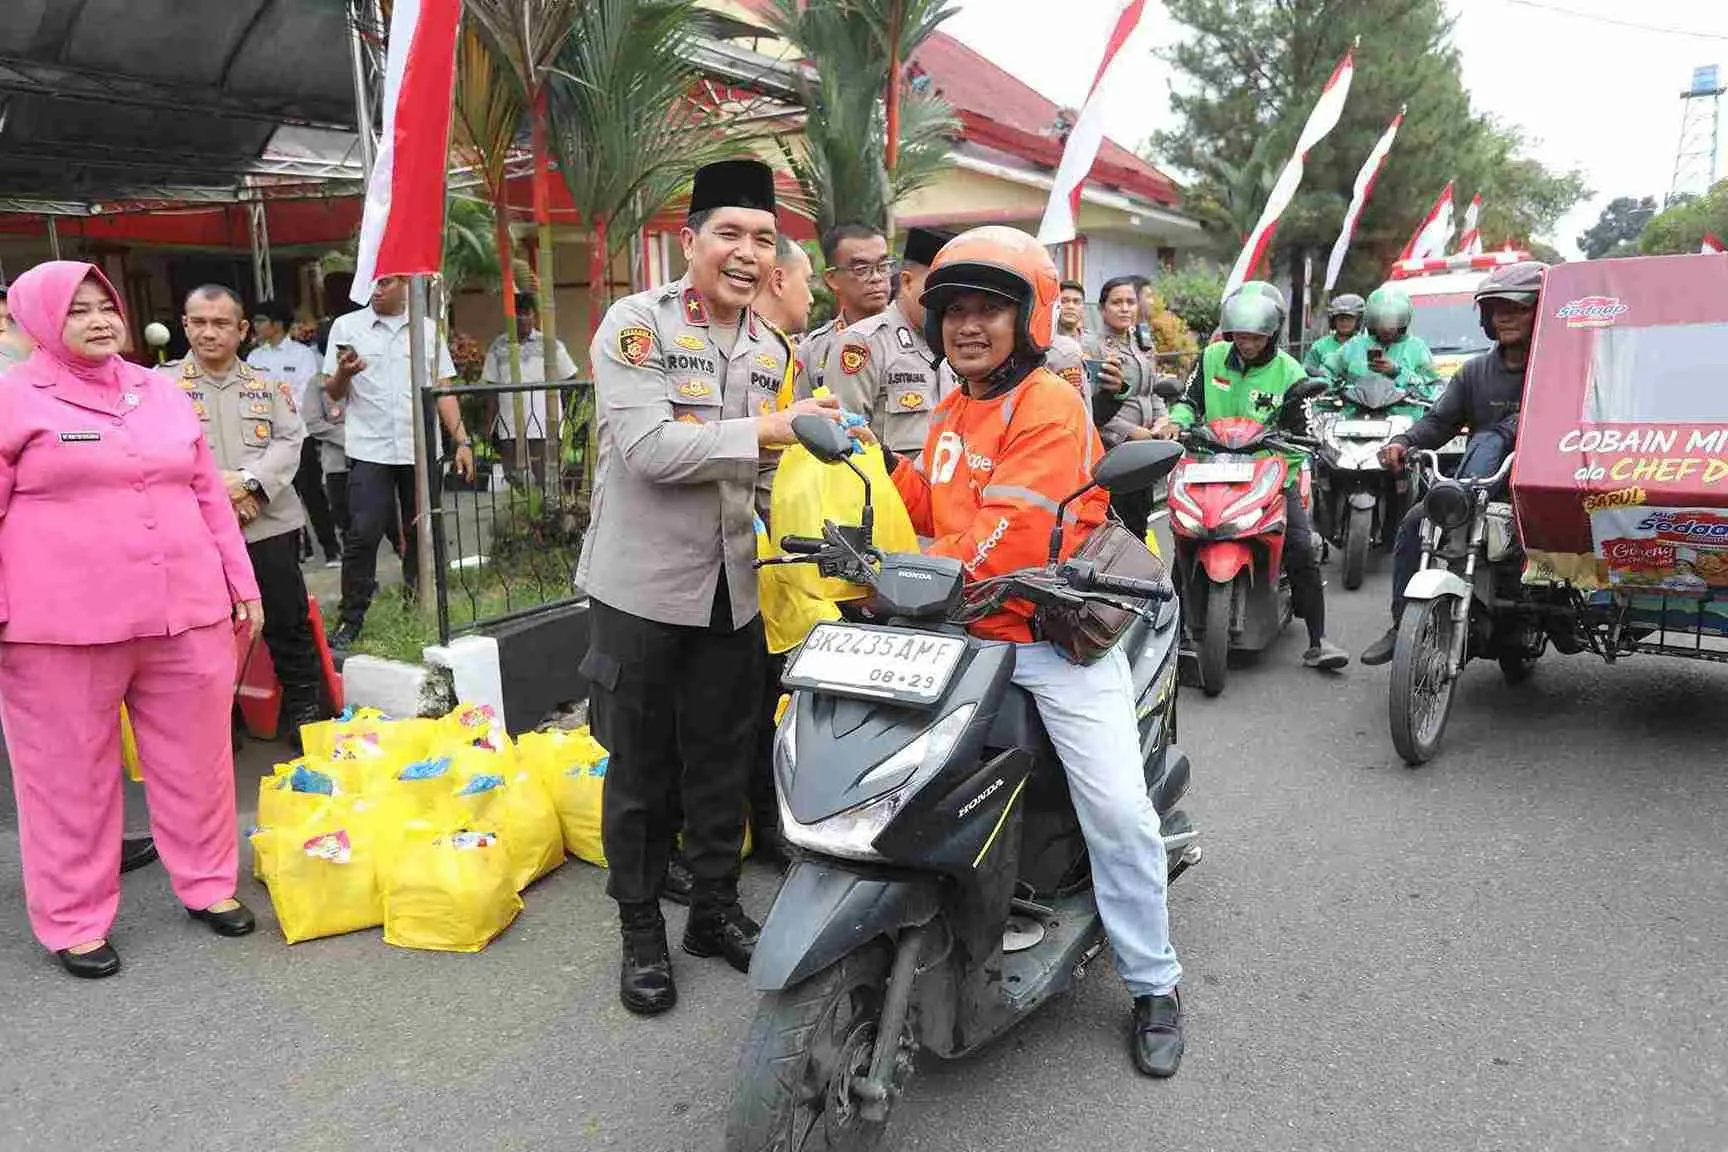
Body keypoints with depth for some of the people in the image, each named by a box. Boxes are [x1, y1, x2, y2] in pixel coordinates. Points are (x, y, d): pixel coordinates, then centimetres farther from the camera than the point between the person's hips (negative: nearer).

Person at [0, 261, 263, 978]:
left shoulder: (160, 391, 13)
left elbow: (208, 494, 16)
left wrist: (241, 584, 14)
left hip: (185, 615, 4)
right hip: (63, 625, -4)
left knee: (197, 759, 12)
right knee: (72, 774, 7)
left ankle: (209, 883, 29)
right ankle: (74, 919, 22)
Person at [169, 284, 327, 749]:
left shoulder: (268, 385, 12)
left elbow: (290, 442, 2)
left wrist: (247, 480, -13)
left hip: (269, 524, 2)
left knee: (289, 624, 5)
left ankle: (305, 713, 19)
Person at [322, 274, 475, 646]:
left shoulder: (427, 328, 10)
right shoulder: (346, 326, 6)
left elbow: (444, 391, 10)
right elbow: (333, 392, 5)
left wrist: (462, 441, 2)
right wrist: (343, 373, -17)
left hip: (421, 449, 2)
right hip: (369, 450, -2)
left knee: (420, 532, 7)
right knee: (363, 535, -7)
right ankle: (350, 619, 0)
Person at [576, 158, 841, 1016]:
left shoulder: (769, 349, 10)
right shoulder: (637, 324, -10)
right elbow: (650, 447, -22)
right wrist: (766, 431, -23)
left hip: (733, 585, 6)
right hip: (643, 585, -5)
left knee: (723, 763, 16)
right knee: (641, 770, 7)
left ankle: (716, 908, 33)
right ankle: (640, 932, 23)